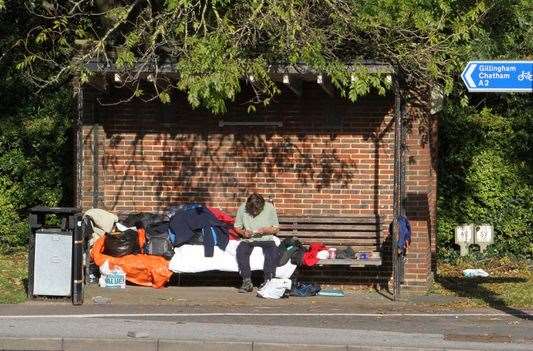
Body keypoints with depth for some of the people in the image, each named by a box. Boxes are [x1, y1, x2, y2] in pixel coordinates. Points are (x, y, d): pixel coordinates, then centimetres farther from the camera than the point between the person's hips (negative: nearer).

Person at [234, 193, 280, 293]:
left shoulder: (269, 208, -6)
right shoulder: (242, 209, -4)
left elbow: (276, 229, 1)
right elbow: (237, 227, 10)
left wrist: (265, 230, -18)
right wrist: (243, 232, -13)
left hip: (266, 239, -1)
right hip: (248, 239, 1)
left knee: (273, 252, -32)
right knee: (241, 250, -31)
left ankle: (268, 281, -25)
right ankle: (247, 282, -26)